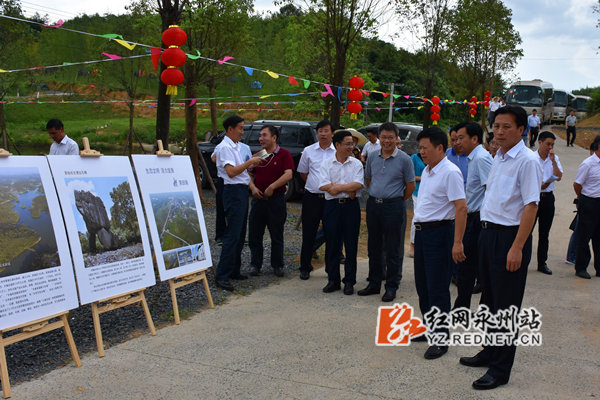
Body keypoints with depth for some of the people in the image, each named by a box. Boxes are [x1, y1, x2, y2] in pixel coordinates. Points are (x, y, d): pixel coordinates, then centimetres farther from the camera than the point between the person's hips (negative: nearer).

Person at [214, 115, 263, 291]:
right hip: (233, 191, -10)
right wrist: (250, 162, -16)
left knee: (239, 234, 14)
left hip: (242, 191, 10)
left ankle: (234, 271, 23)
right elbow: (231, 171, -22)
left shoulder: (235, 146, 18)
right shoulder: (225, 147, -12)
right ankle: (222, 276, -9)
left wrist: (252, 165, 12)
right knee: (232, 235, -12)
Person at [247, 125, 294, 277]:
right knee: (254, 234, 5)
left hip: (276, 199, -4)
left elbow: (288, 174, -14)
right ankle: (255, 264, 16)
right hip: (258, 199, 4)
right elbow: (250, 174, 13)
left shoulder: (284, 154, -4)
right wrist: (252, 187, -6)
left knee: (277, 235, 6)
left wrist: (272, 187, -19)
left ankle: (277, 265, 18)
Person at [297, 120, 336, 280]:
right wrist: (314, 184, 9)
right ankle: (305, 268, 17)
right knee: (308, 234, 5)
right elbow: (302, 172, 17)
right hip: (311, 197, 1)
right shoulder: (308, 151, 7)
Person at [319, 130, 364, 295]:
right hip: (332, 206, 0)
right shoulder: (326, 163, 4)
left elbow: (359, 184, -9)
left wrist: (336, 187, -13)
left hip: (351, 206, 0)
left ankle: (349, 281, 13)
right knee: (331, 244, 5)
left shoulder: (356, 163, 5)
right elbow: (323, 185, -9)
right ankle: (333, 280, 16)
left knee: (351, 245, 3)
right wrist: (348, 189, -11)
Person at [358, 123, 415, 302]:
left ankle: (391, 287, 11)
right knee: (374, 246, 13)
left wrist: (398, 200, 4)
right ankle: (374, 283, 24)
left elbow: (410, 185, 0)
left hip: (393, 206, -5)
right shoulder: (372, 157, 7)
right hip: (373, 204, 5)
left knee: (393, 249, 2)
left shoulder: (404, 159, -6)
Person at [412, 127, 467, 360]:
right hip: (422, 231, 9)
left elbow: (461, 208, -20)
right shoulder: (426, 171, 13)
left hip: (440, 232, -9)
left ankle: (441, 339, 6)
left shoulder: (450, 172, -16)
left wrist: (457, 243, -24)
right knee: (422, 286, 16)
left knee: (438, 289, -3)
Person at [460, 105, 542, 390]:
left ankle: (500, 369, 12)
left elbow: (531, 206, -19)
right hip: (488, 233, 8)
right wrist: (486, 233, 14)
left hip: (510, 235, -8)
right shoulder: (498, 158, 12)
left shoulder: (527, 161, -15)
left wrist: (517, 248, -23)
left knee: (505, 306, 1)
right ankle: (490, 352, 35)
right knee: (489, 299, 19)